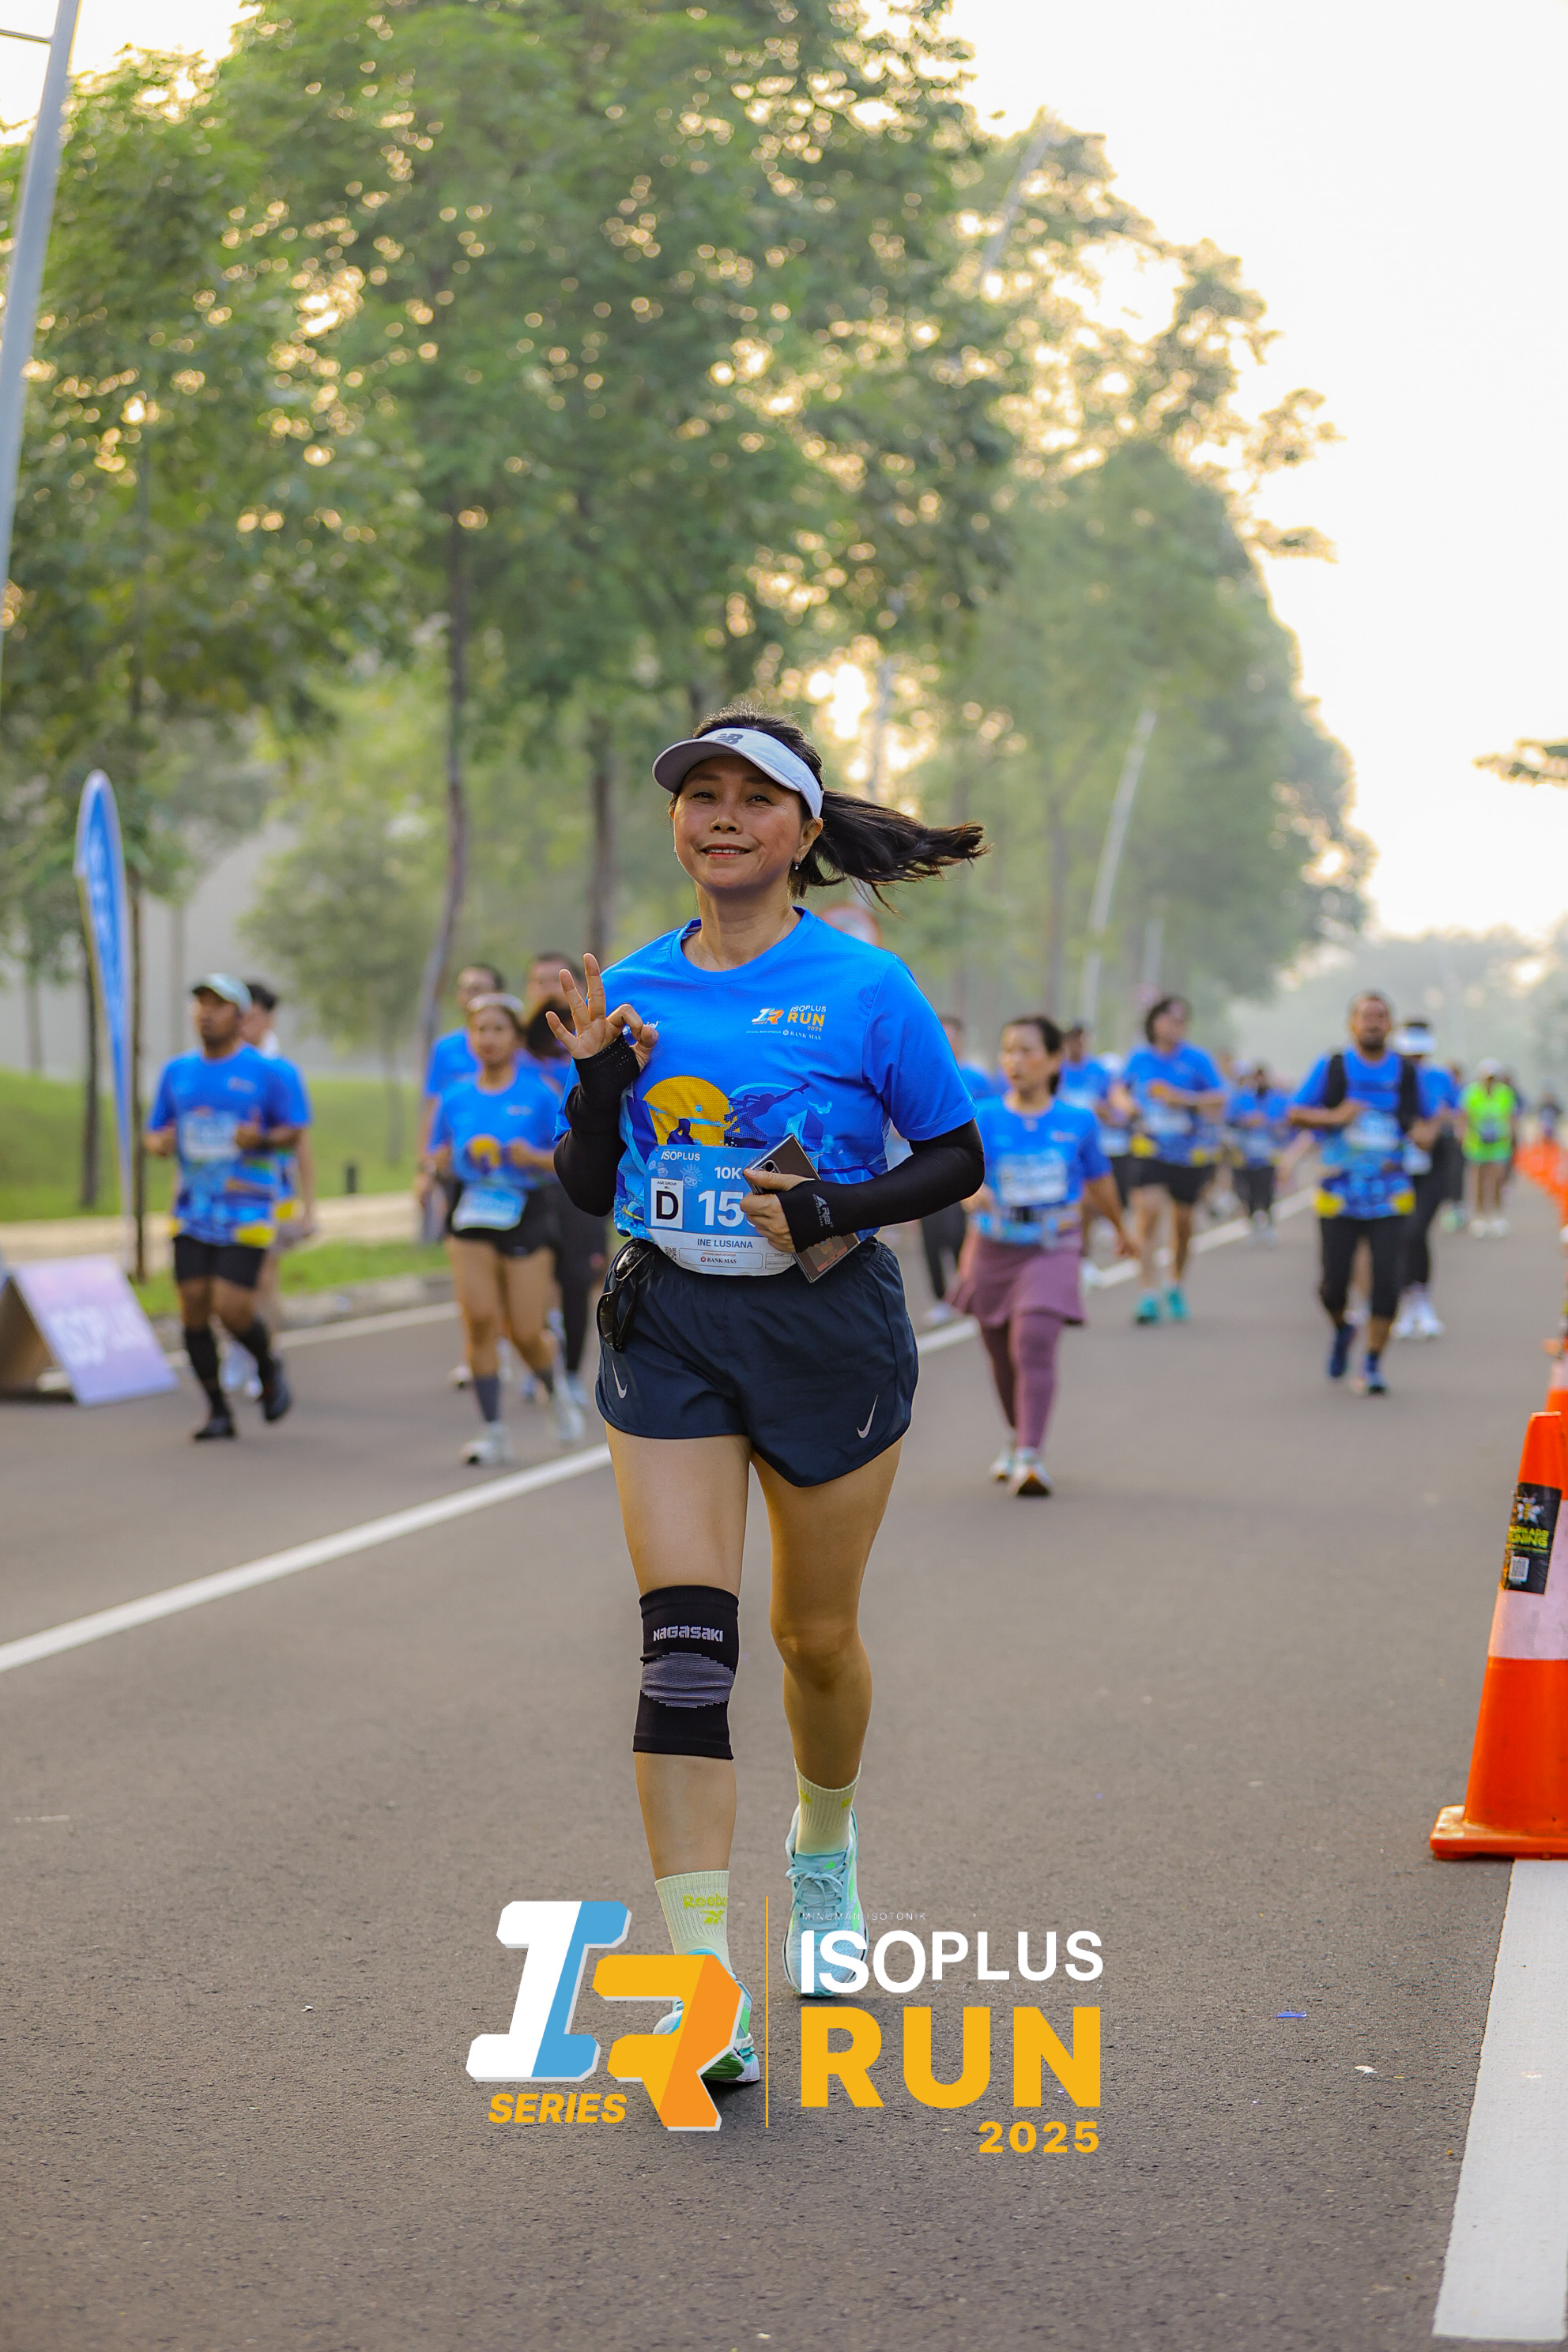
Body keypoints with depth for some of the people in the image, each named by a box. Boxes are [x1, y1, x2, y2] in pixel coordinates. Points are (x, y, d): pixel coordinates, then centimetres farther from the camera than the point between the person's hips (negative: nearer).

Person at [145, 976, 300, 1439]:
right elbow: (154, 1134, 15)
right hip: (193, 1210, 4)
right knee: (193, 1309, -2)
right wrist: (160, 1143, -9)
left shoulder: (264, 1072, -2)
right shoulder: (177, 1071, 10)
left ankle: (269, 1369, 20)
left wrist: (262, 1139, -17)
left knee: (233, 1309, -12)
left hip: (247, 1212, -4)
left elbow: (292, 1133, 4)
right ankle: (217, 1410, 11)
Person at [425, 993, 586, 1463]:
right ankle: (493, 1432, -4)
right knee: (479, 1320, -12)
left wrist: (535, 1157, -18)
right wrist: (444, 1161, -8)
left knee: (526, 1333, -1)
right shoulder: (455, 1098, 7)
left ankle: (556, 1390, 34)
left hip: (525, 1214, -2)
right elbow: (436, 1162, 14)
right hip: (470, 1216, 2)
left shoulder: (540, 1096, -2)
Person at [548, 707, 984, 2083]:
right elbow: (590, 1190, 11)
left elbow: (959, 1158, -1)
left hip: (827, 1333, -2)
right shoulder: (634, 988, 5)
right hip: (668, 1334, 2)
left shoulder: (862, 987, -6)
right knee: (685, 1643, -11)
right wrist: (597, 1082, -8)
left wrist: (838, 1211, -16)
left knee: (816, 1635, 12)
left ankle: (825, 1844, 46)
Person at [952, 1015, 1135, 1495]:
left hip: (1053, 1248, -2)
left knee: (1034, 1345, -20)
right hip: (994, 1248, 2)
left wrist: (1121, 1229, 30)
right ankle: (1018, 1437, 40)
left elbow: (1098, 1177, 15)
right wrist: (973, 1191, -48)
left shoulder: (1078, 1120, -2)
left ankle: (1030, 1457, -23)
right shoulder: (984, 1117, -7)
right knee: (1002, 1354, 15)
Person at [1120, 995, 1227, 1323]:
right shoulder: (1139, 1058, 2)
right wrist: (1130, 1106, -3)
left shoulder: (1196, 1059, -5)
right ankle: (1150, 1293, -19)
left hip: (1190, 1151, 0)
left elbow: (1219, 1101, -7)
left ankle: (1177, 1287, 33)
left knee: (1182, 1221, 10)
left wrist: (1184, 1099, -20)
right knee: (1148, 1210, -18)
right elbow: (1123, 1090, 19)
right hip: (1150, 1149, 0)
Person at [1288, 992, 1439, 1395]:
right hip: (1339, 1193, -1)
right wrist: (1333, 1116, -14)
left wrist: (1426, 1132, -4)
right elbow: (1295, 1114, 3)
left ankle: (1372, 1366, 1)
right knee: (1334, 1282, 0)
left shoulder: (1406, 1071, 6)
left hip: (1388, 1197, 1)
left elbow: (1427, 1116, 19)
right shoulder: (1331, 1067, 1)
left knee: (1386, 1280, -11)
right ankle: (1342, 1330, 35)